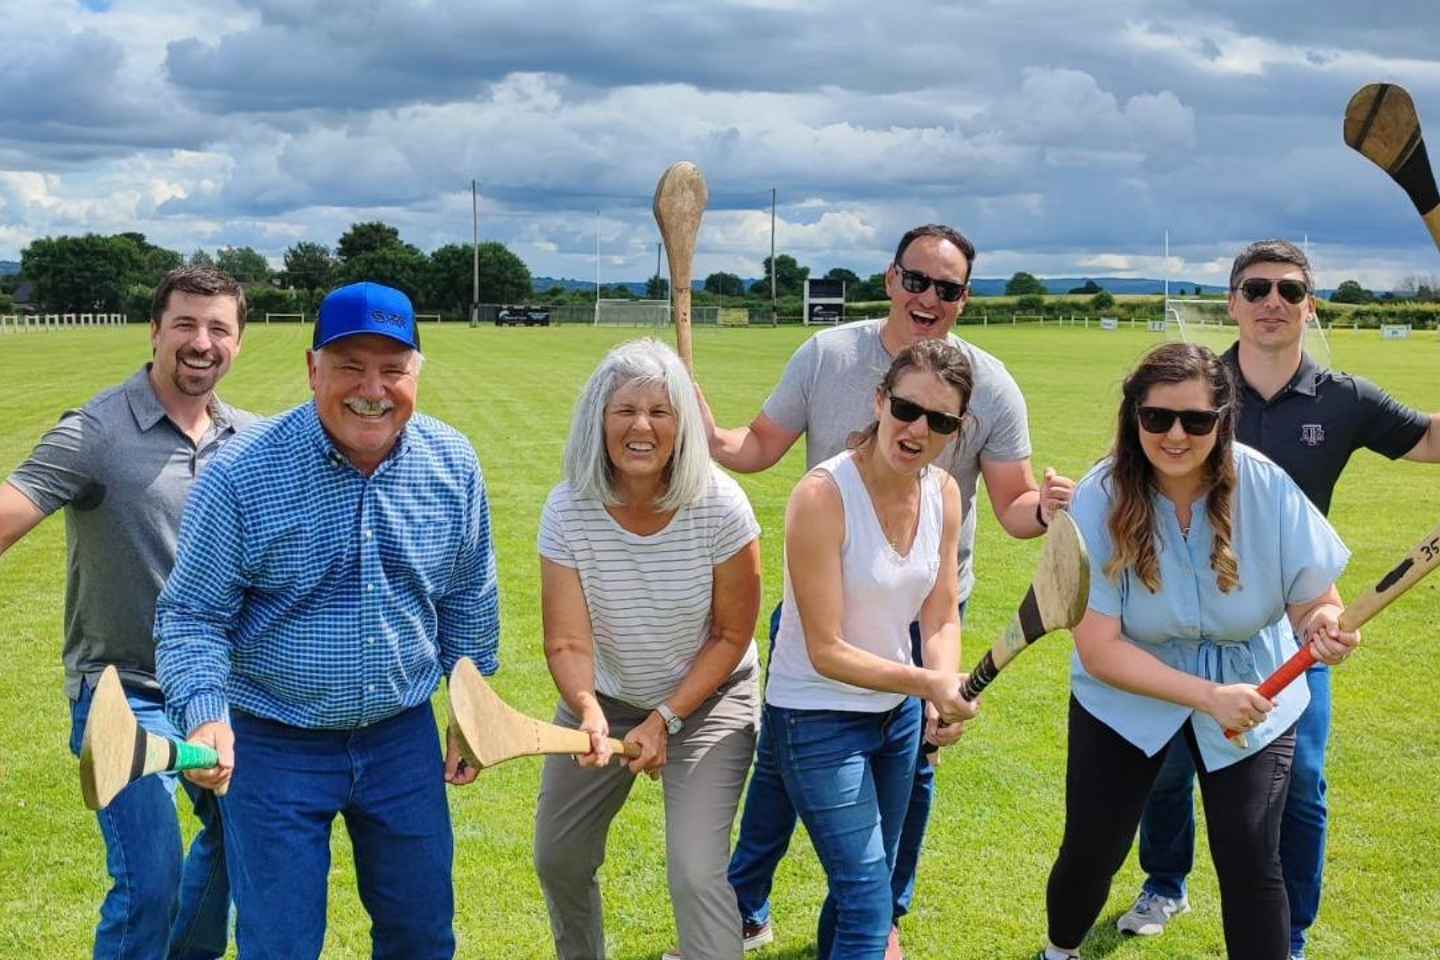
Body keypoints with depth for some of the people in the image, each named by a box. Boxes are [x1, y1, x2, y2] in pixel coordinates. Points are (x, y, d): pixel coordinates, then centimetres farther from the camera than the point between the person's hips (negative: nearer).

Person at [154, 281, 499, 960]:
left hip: (403, 736, 4)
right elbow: (191, 615, -11)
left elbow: (469, 598, 9)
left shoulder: (453, 465, -5)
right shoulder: (241, 475, -17)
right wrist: (204, 716, -27)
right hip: (274, 746, -3)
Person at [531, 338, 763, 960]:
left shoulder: (718, 506, -24)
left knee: (696, 873, -17)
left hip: (708, 697, -3)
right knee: (558, 859, 16)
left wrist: (666, 719, -19)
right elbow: (568, 642, -21)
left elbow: (731, 636, -14)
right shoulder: (569, 510, -20)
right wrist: (587, 712, -39)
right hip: (605, 698, 3)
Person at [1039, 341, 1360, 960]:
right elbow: (1099, 651, -22)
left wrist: (1322, 624, -35)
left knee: (1251, 865, -6)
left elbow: (1314, 599, -10)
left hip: (1254, 694, 0)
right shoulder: (1101, 500, -22)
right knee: (1091, 853, 6)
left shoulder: (1266, 489, -20)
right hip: (1126, 695, 0)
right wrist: (1209, 696, -31)